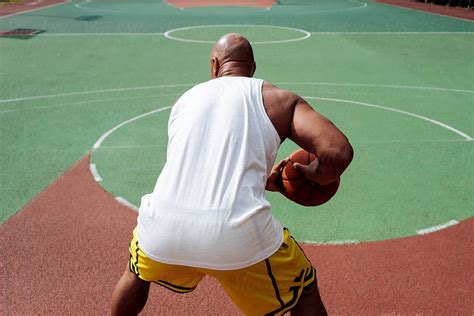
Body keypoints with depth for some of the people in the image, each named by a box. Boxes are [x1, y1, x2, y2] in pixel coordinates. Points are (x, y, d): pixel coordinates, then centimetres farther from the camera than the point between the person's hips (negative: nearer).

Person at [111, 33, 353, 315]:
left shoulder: (185, 99, 21)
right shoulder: (278, 100, 9)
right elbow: (339, 152, -4)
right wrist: (313, 174, 17)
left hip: (164, 230, 4)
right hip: (238, 238, -3)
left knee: (137, 274, 38)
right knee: (305, 293, 25)